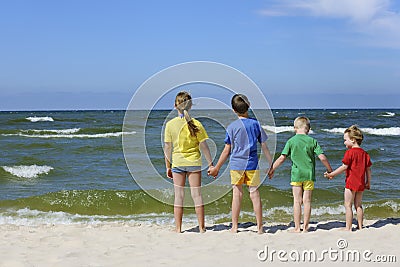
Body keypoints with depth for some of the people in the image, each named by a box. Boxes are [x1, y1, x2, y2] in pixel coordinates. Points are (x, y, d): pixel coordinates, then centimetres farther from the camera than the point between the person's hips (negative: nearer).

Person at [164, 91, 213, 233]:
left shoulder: (170, 124, -6)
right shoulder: (196, 124, -8)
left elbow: (167, 148, -1)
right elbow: (203, 146, -6)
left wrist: (168, 166, 9)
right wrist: (210, 164, 4)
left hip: (178, 163, 0)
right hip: (194, 162, 0)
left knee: (178, 196, 7)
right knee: (197, 194, 6)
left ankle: (178, 228, 10)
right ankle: (201, 227, 9)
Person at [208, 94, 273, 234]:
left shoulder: (232, 127, -4)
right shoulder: (256, 124, 1)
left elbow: (227, 150, -1)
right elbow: (264, 147, 4)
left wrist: (216, 168, 8)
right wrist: (271, 164, 12)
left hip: (236, 164, -1)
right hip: (252, 164, 1)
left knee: (237, 194, 4)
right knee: (254, 194, 4)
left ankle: (234, 226, 8)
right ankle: (260, 227, 7)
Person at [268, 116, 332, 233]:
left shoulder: (291, 141, -1)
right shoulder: (312, 141, 1)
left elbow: (282, 158, -4)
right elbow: (322, 158, -3)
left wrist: (272, 169, 7)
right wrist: (330, 170, 11)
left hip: (296, 175, -1)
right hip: (309, 175, 1)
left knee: (297, 201, 3)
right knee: (307, 201, 5)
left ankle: (297, 228, 4)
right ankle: (305, 227, 9)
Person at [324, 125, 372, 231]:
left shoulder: (350, 152, -13)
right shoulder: (364, 153, 9)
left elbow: (344, 167, -16)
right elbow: (368, 169, 10)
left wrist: (331, 174, -11)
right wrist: (368, 182, 19)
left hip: (351, 182, -7)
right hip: (361, 183, 7)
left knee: (348, 205, -1)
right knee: (358, 205, 16)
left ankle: (348, 228, -1)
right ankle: (360, 227, 19)